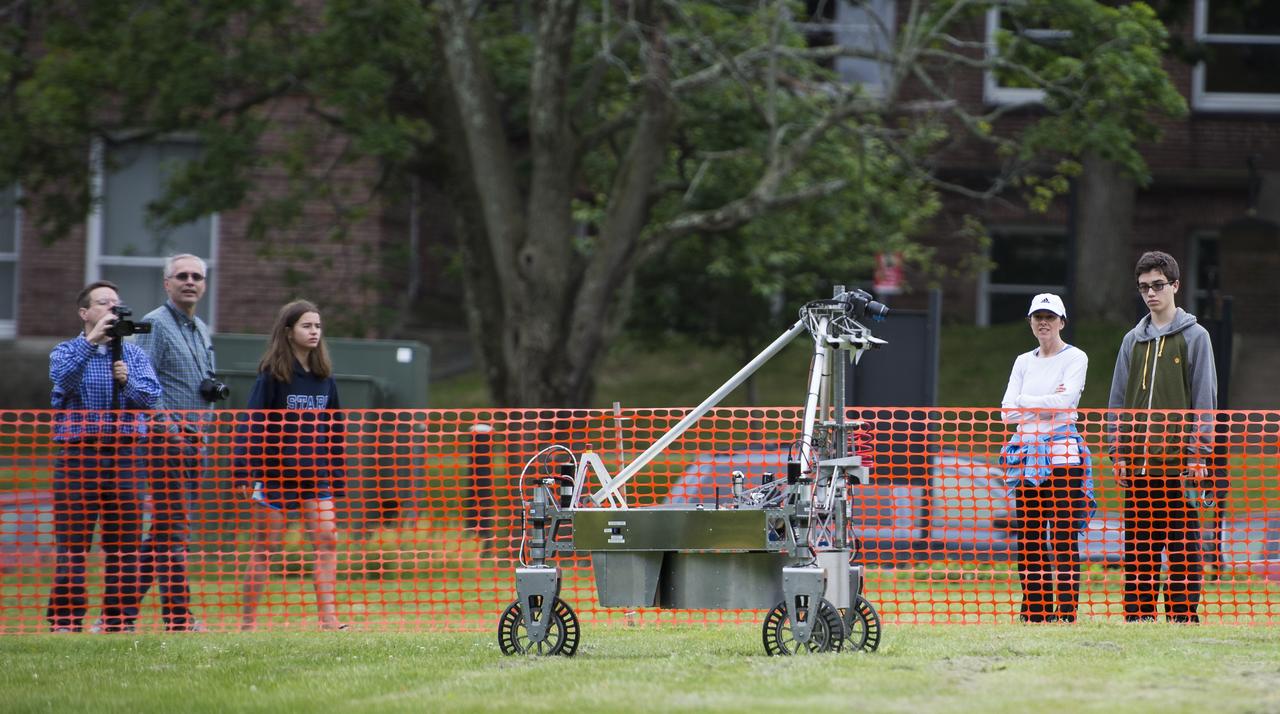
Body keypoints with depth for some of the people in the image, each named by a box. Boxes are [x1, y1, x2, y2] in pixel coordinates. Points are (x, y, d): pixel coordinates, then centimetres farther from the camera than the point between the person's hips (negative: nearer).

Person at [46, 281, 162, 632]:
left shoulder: (133, 355, 14)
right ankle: (65, 622, -4)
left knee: (125, 544, 2)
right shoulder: (66, 351, 7)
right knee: (72, 544, -6)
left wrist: (128, 381, -18)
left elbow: (152, 395, 1)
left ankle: (119, 621, 8)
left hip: (124, 454, 3)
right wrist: (92, 340, -24)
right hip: (78, 454, -3)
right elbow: (63, 377, -15)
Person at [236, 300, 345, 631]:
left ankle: (328, 616, -8)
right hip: (277, 473, -4)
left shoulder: (324, 376, 7)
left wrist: (336, 475, 11)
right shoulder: (272, 376, -8)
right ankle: (248, 619, 9)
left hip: (315, 474, 4)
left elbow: (334, 429, 13)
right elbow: (254, 426, -11)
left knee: (327, 540, -8)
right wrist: (249, 475, -17)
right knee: (265, 548, 2)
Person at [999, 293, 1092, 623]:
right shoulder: (1023, 362, 16)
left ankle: (1067, 611, -8)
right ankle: (1035, 611, 7)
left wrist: (1024, 402, -3)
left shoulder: (1075, 358, 1)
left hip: (1063, 454, -5)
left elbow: (1065, 401, -13)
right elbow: (1008, 410, 6)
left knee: (1065, 538, -8)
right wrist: (1046, 404, -7)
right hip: (1027, 454, 5)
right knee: (1028, 536, 3)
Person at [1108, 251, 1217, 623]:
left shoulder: (1195, 337, 2)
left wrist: (1199, 454, -9)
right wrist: (1118, 453, 6)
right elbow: (1118, 401, 15)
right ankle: (1137, 616, 8)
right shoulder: (1133, 341, 14)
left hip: (1179, 462, -4)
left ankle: (1184, 614, -1)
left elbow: (1204, 399, -2)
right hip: (1138, 463, 4)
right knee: (1137, 547, 4)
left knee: (1183, 545, -3)